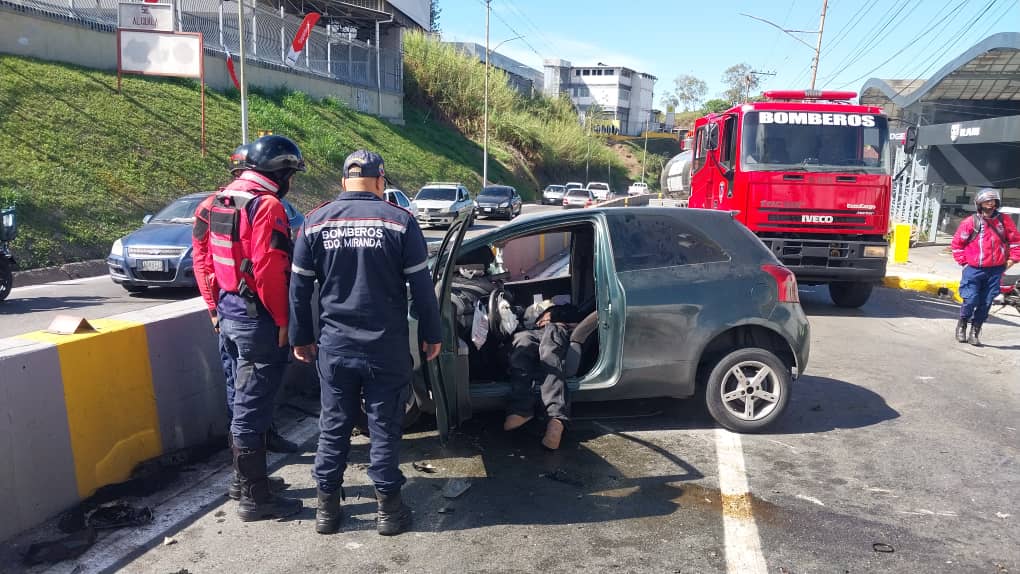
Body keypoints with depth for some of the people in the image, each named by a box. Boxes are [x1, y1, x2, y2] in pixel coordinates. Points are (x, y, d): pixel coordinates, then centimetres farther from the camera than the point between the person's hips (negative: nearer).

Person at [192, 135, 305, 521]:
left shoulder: (214, 204, 10)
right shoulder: (266, 206, -17)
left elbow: (201, 259, 13)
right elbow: (269, 271, -23)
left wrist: (215, 308, 19)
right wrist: (282, 321, -14)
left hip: (228, 315, 9)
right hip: (257, 319, -9)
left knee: (241, 402, 19)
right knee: (252, 408, -2)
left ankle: (245, 477, 33)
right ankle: (254, 498, 7)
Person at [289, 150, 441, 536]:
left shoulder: (315, 222, 1)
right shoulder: (400, 221, -6)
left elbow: (299, 289, 4)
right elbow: (421, 287, -5)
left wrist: (301, 338, 14)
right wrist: (431, 335, 5)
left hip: (335, 346, 2)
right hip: (386, 347, -2)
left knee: (334, 427, 14)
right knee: (384, 428, 8)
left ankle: (327, 507, 23)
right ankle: (388, 508, 17)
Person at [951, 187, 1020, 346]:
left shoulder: (1004, 220, 3)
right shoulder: (970, 222, -5)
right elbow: (957, 243, 4)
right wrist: (964, 262, 0)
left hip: (996, 270, 3)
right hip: (974, 269, -2)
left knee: (986, 303, 5)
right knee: (970, 301, -7)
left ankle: (975, 332, 16)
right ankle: (961, 326, 18)